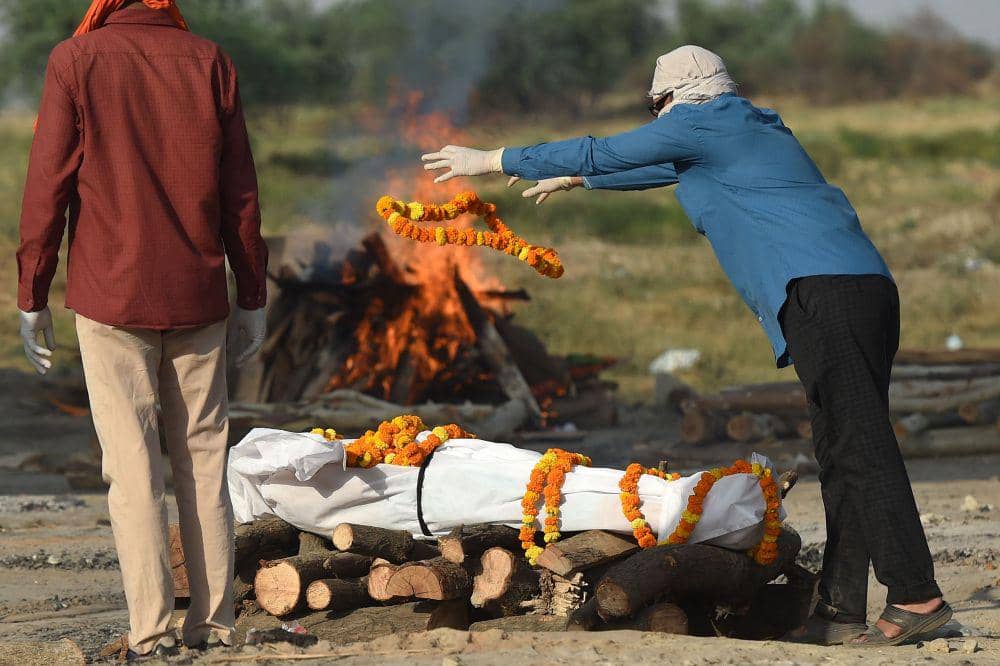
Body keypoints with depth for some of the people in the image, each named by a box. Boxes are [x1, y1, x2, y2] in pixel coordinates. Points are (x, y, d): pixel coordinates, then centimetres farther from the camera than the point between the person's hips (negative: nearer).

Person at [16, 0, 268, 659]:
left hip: (111, 300, -2)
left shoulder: (75, 61, -5)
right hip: (199, 300, 3)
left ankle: (152, 630, -3)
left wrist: (32, 296, 2)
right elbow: (242, 195, 5)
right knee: (204, 461, 9)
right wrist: (252, 298, 12)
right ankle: (215, 622, 9)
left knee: (133, 465, 0)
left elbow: (48, 186, -6)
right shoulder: (210, 63, 3)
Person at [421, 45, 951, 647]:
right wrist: (572, 180, 59)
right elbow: (658, 168, 47)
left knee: (860, 446, -14)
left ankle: (916, 596, -20)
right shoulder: (748, 129, 32)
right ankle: (842, 609, 5)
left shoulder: (700, 123, 5)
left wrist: (489, 161, 19)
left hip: (823, 292, -10)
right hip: (868, 287, 10)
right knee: (845, 449, 6)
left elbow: (599, 154, 10)